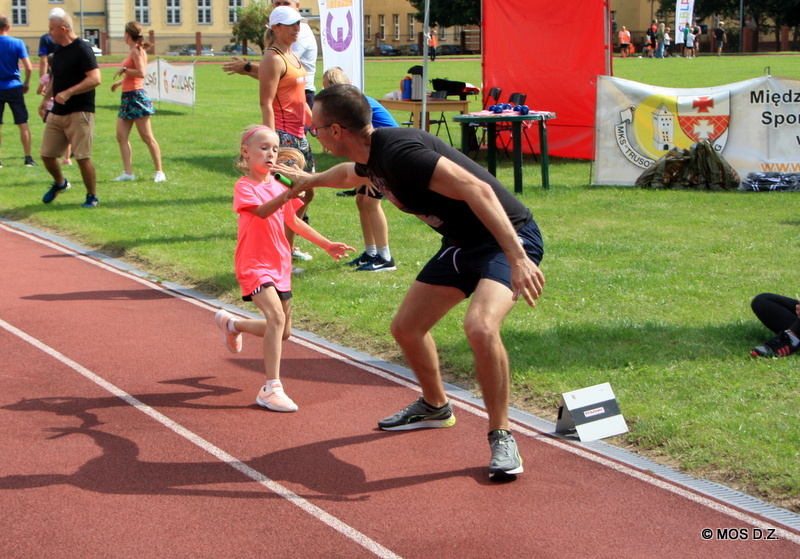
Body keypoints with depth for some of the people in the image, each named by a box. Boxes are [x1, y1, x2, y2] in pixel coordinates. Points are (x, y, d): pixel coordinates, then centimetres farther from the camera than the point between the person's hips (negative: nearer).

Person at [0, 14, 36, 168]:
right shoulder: (17, 43, -6)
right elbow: (28, 67, -10)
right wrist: (27, 83, 6)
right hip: (14, 87, 0)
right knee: (23, 124, 6)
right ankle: (28, 158, 5)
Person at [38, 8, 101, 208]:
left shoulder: (82, 49, -13)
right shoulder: (58, 49, 14)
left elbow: (95, 79, -21)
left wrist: (68, 93, -25)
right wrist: (46, 98, 24)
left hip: (79, 114, -8)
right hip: (56, 113, 8)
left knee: (83, 157, -8)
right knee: (47, 155, 9)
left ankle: (92, 196, 8)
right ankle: (59, 183, 35)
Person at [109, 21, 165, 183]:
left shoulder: (136, 51, -11)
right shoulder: (134, 51, 16)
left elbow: (141, 73, -22)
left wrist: (124, 69, -12)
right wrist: (120, 81, 31)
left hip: (136, 97, -10)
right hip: (127, 97, 10)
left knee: (147, 137, -5)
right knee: (121, 136, 3)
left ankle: (159, 172, 0)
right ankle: (128, 172, 1)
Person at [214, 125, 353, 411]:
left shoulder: (278, 186, 10)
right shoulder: (244, 186, -12)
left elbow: (294, 222, 23)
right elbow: (262, 211, -33)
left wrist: (326, 244, 19)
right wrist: (290, 192, -49)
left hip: (280, 266, 8)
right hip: (254, 265, -7)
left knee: (282, 332, 13)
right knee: (276, 317, -27)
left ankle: (231, 324, 39)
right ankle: (271, 388, -26)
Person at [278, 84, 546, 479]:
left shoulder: (399, 152, -27)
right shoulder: (371, 156, 3)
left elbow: (477, 190, -35)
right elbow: (352, 173, 32)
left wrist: (518, 258, -41)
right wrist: (310, 180, 49)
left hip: (508, 237, -10)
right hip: (462, 243, 10)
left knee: (480, 327, -32)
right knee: (406, 328, 15)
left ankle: (501, 436, -13)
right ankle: (435, 407, 41)